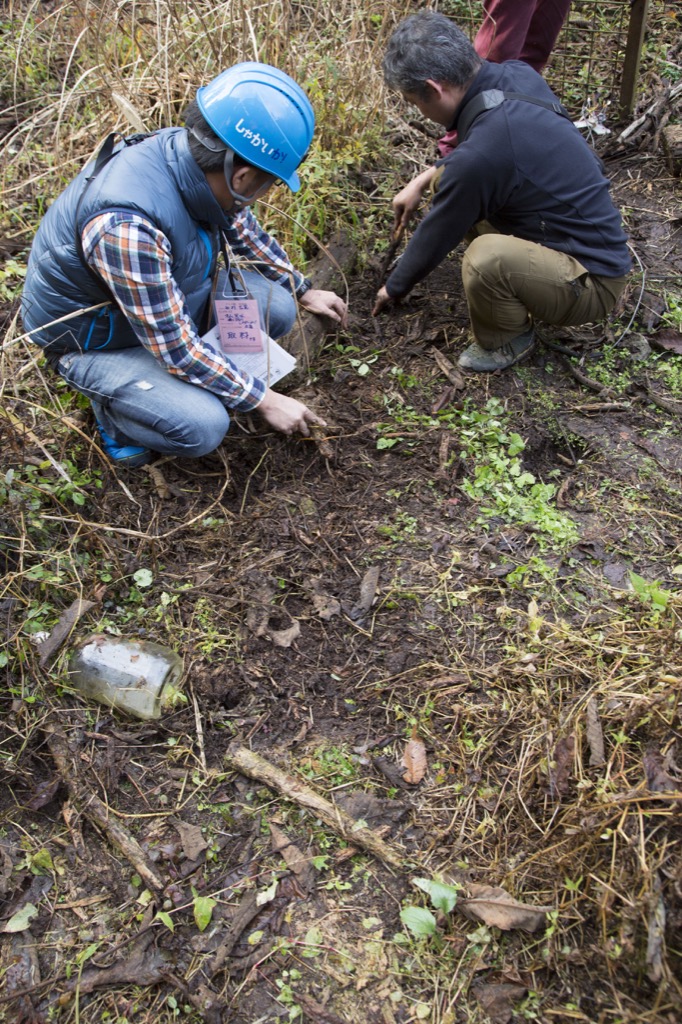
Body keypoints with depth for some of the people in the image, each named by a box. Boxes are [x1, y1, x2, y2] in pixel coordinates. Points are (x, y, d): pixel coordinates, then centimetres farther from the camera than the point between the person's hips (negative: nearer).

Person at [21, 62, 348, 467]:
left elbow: (244, 230, 7)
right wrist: (265, 400, -22)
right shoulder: (127, 225, -39)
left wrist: (304, 290, 16)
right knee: (203, 426, -26)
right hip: (95, 339, -7)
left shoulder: (194, 154, -15)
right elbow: (175, 347, -31)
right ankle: (113, 406, 3)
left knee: (278, 310, -5)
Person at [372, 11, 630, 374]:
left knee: (485, 259, -36)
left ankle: (509, 339, -3)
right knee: (448, 181, 7)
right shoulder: (517, 76, -6)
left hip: (592, 282, -9)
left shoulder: (479, 158, -30)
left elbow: (435, 238, -15)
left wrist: (394, 288, 2)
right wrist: (424, 179, 8)